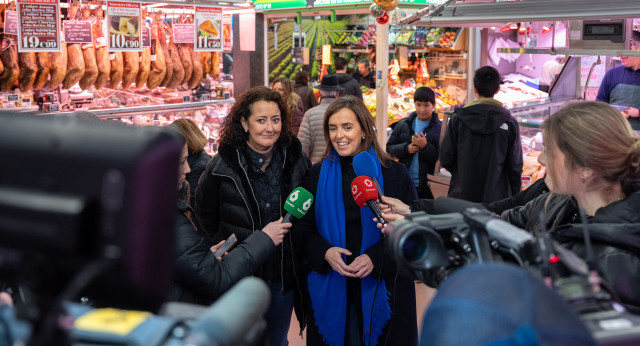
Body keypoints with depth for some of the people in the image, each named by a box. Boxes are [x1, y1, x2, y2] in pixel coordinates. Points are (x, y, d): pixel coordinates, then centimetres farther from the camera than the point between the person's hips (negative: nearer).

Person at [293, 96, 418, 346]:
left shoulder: (393, 174, -3)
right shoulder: (317, 175, 3)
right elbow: (302, 228, 6)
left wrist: (376, 258, -17)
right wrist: (324, 252, -14)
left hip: (382, 286, -1)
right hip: (329, 287, 2)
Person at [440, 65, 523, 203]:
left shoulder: (458, 119, -2)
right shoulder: (509, 122, -3)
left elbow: (445, 159, 0)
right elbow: (515, 165, -1)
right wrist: (514, 198, 12)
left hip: (462, 195, 1)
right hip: (497, 197, -1)